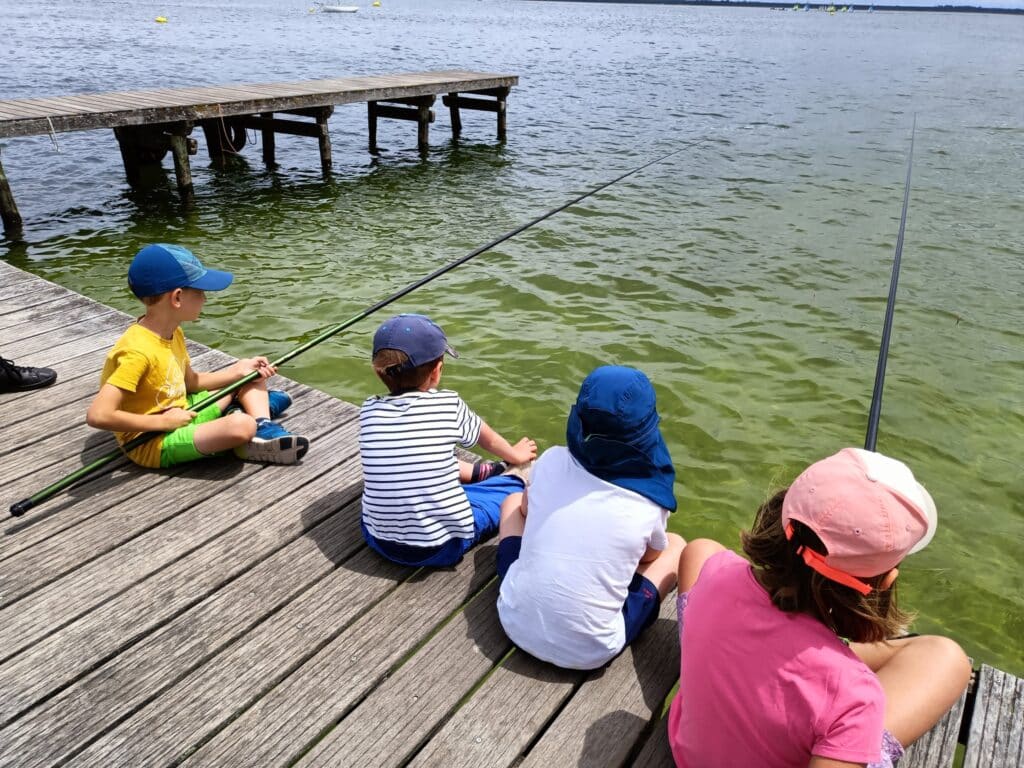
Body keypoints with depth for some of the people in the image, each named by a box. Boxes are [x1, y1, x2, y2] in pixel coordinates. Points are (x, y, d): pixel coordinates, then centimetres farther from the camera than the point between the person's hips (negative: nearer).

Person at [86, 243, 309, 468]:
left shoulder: (172, 332, 1)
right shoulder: (138, 351, -27)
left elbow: (191, 382, 13)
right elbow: (98, 415, -32)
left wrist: (238, 370, 1)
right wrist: (163, 421, -23)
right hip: (152, 444, -10)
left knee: (251, 376, 12)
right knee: (241, 425, -34)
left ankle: (265, 430, -9)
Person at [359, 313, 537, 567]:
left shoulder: (368, 410, -6)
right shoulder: (448, 404, -13)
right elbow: (487, 439, 9)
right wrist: (515, 455, 33)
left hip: (378, 540, 4)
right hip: (442, 547, -3)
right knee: (514, 484, 15)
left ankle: (478, 471, 44)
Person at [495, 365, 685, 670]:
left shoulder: (552, 460, -8)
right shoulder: (650, 503, -13)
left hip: (515, 622, 3)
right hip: (589, 653, -2)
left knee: (514, 502, 23)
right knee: (676, 544, 16)